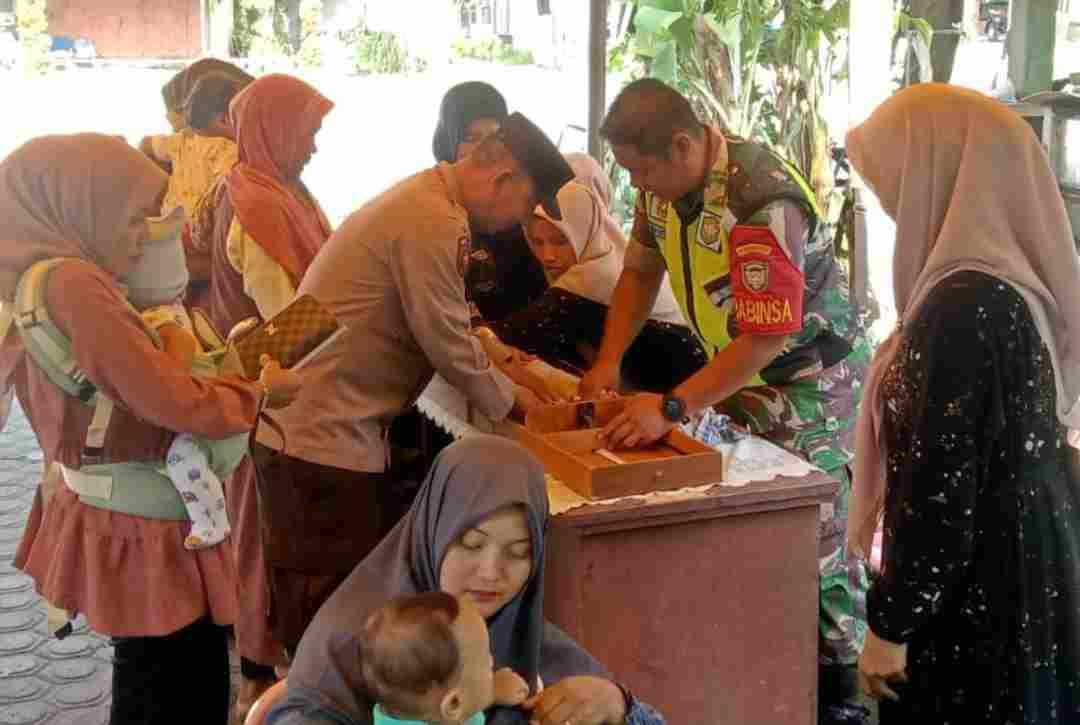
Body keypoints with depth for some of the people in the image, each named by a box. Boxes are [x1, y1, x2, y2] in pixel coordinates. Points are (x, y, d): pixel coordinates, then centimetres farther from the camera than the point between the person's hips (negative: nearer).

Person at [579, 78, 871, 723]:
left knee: (813, 530, -4)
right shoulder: (667, 181, -7)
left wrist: (673, 408, -37)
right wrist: (609, 361, -6)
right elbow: (641, 270, 6)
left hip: (811, 371, -8)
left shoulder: (761, 202, -33)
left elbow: (766, 337, -34)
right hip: (738, 363, 8)